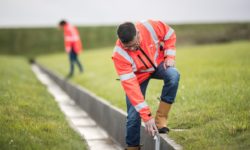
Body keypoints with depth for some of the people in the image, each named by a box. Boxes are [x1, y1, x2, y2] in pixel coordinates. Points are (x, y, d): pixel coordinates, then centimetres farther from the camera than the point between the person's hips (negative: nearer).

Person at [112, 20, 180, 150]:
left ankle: (161, 118, -21)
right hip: (138, 76, -1)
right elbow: (131, 86, -35)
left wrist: (170, 57, -20)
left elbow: (169, 34, -8)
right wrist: (146, 116, -37)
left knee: (173, 75, -32)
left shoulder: (150, 27, -32)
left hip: (158, 63, 2)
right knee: (134, 116, -8)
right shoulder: (119, 55, -34)